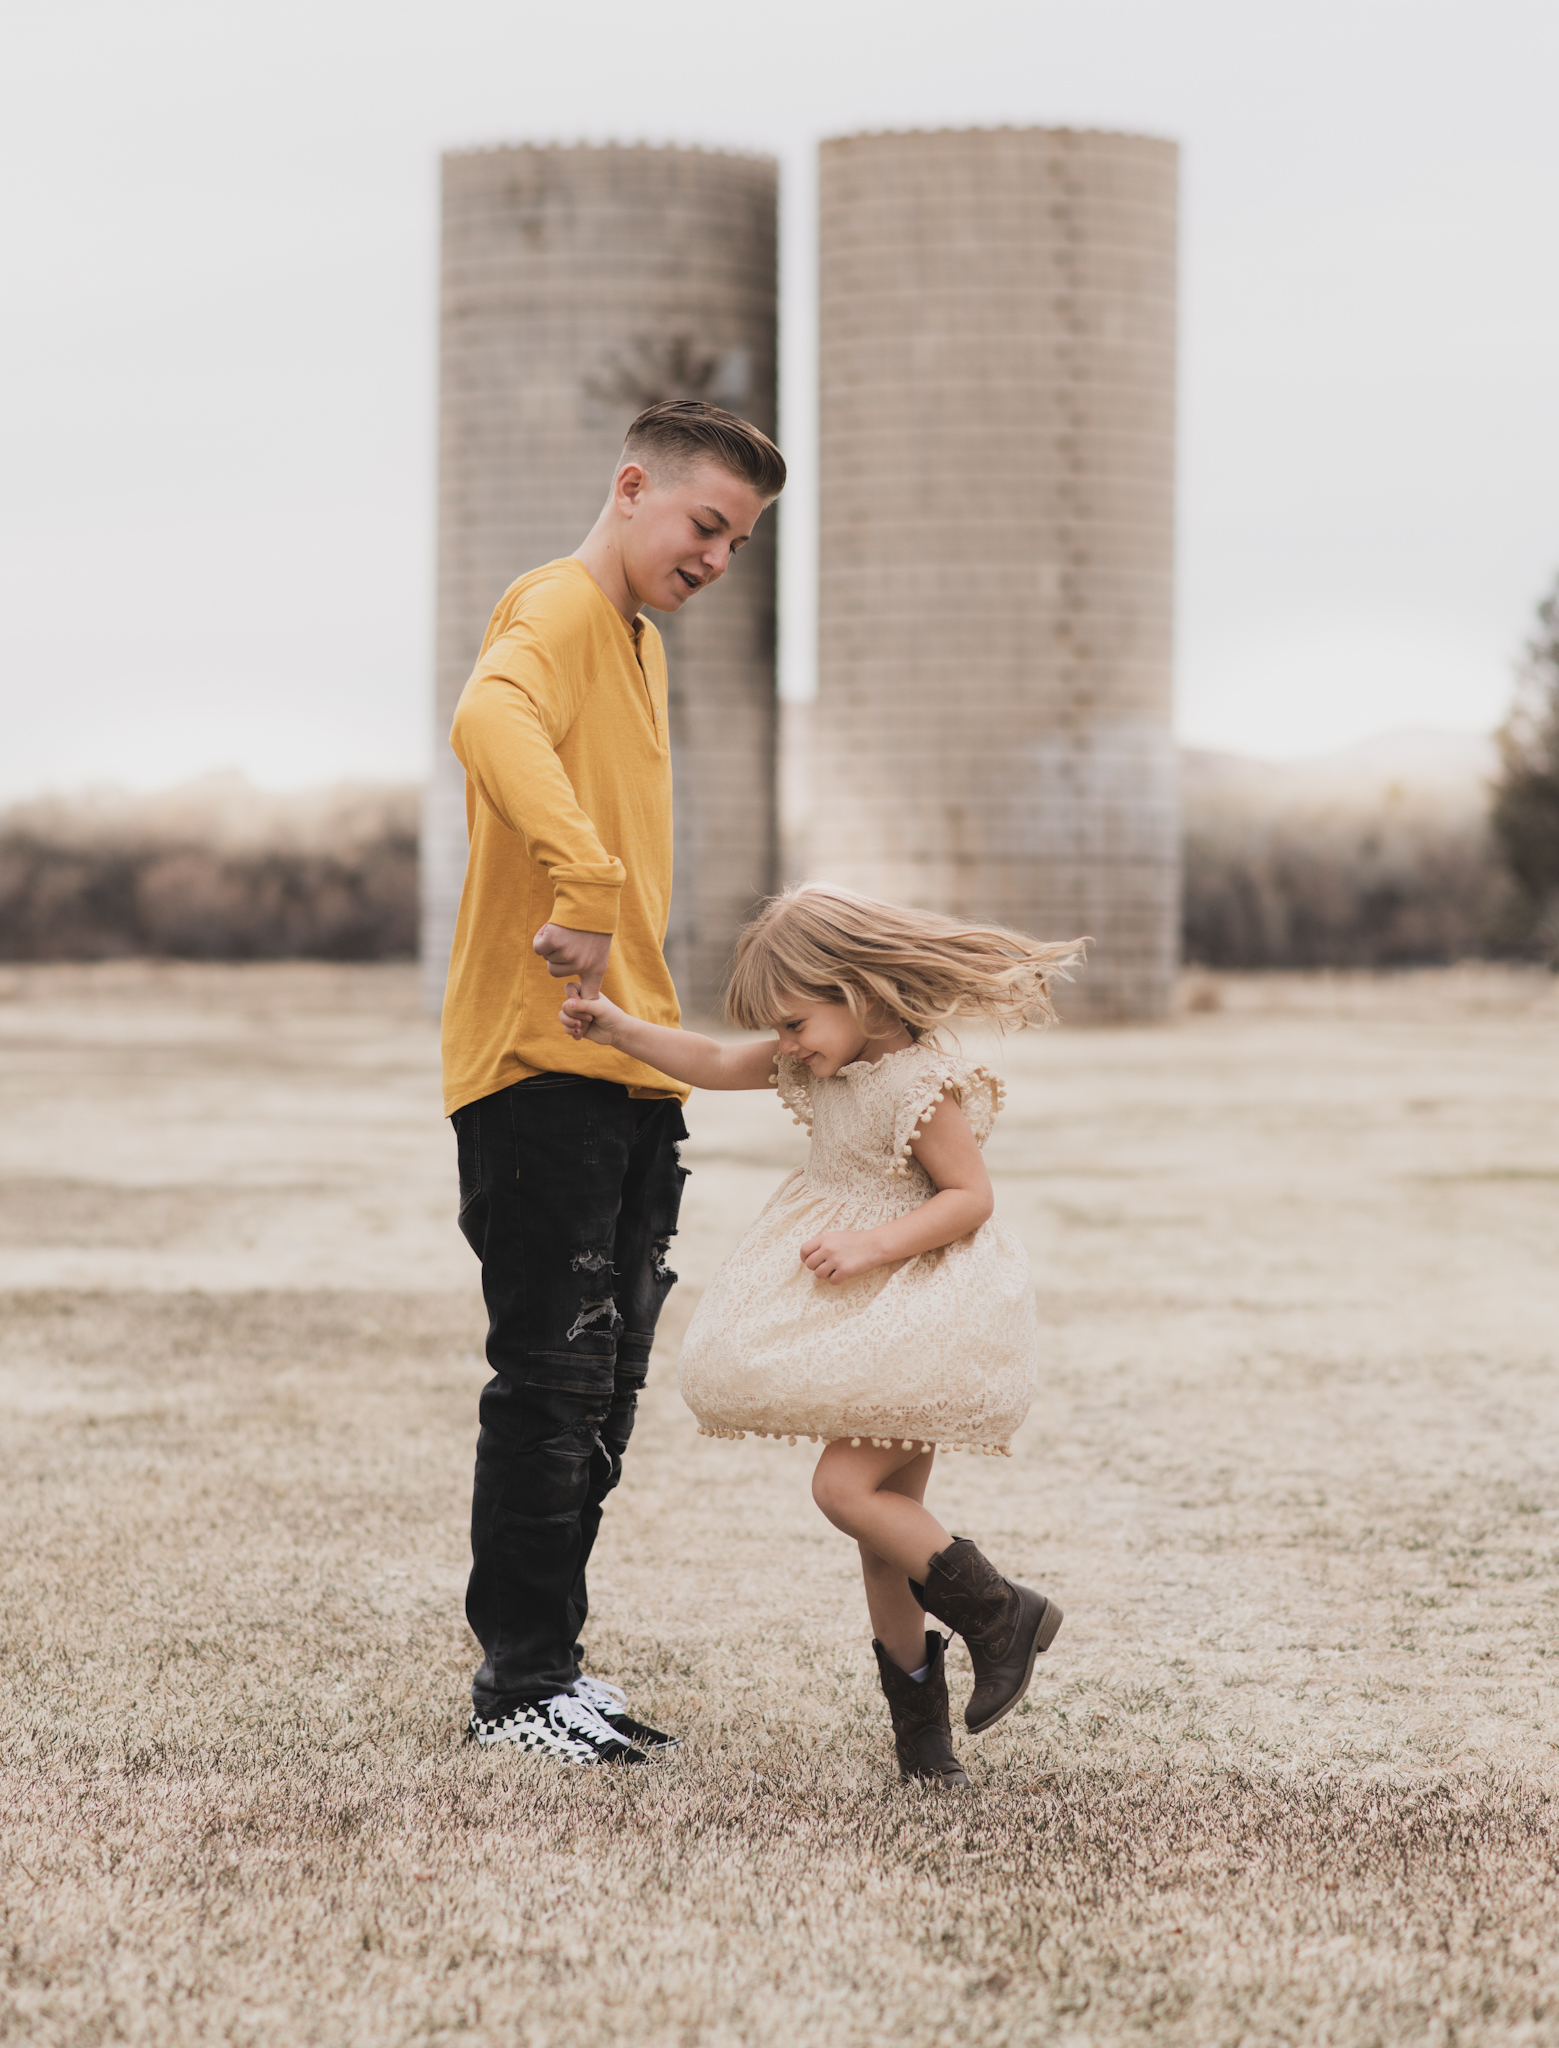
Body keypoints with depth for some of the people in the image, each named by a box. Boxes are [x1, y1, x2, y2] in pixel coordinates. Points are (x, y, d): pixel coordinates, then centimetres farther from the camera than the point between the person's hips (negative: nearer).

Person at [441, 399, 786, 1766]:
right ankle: (519, 1689, 2)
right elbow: (490, 722, -33)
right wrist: (586, 883, -45)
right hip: (541, 1064, -10)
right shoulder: (558, 612, -10)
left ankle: (553, 1665, 20)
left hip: (630, 1074, 10)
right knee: (553, 1384, -6)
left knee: (602, 1393, 12)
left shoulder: (638, 643, 22)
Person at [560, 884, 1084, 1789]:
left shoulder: (923, 1083, -20)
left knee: (847, 1486, -17)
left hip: (920, 1306, -9)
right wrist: (619, 1027, 7)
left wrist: (873, 1245, -27)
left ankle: (1006, 1615, -3)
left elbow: (971, 1195, -19)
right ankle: (918, 1713, 18)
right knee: (887, 1509, 10)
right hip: (856, 1311, 9)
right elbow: (716, 1064, 14)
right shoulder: (822, 1061, 5)